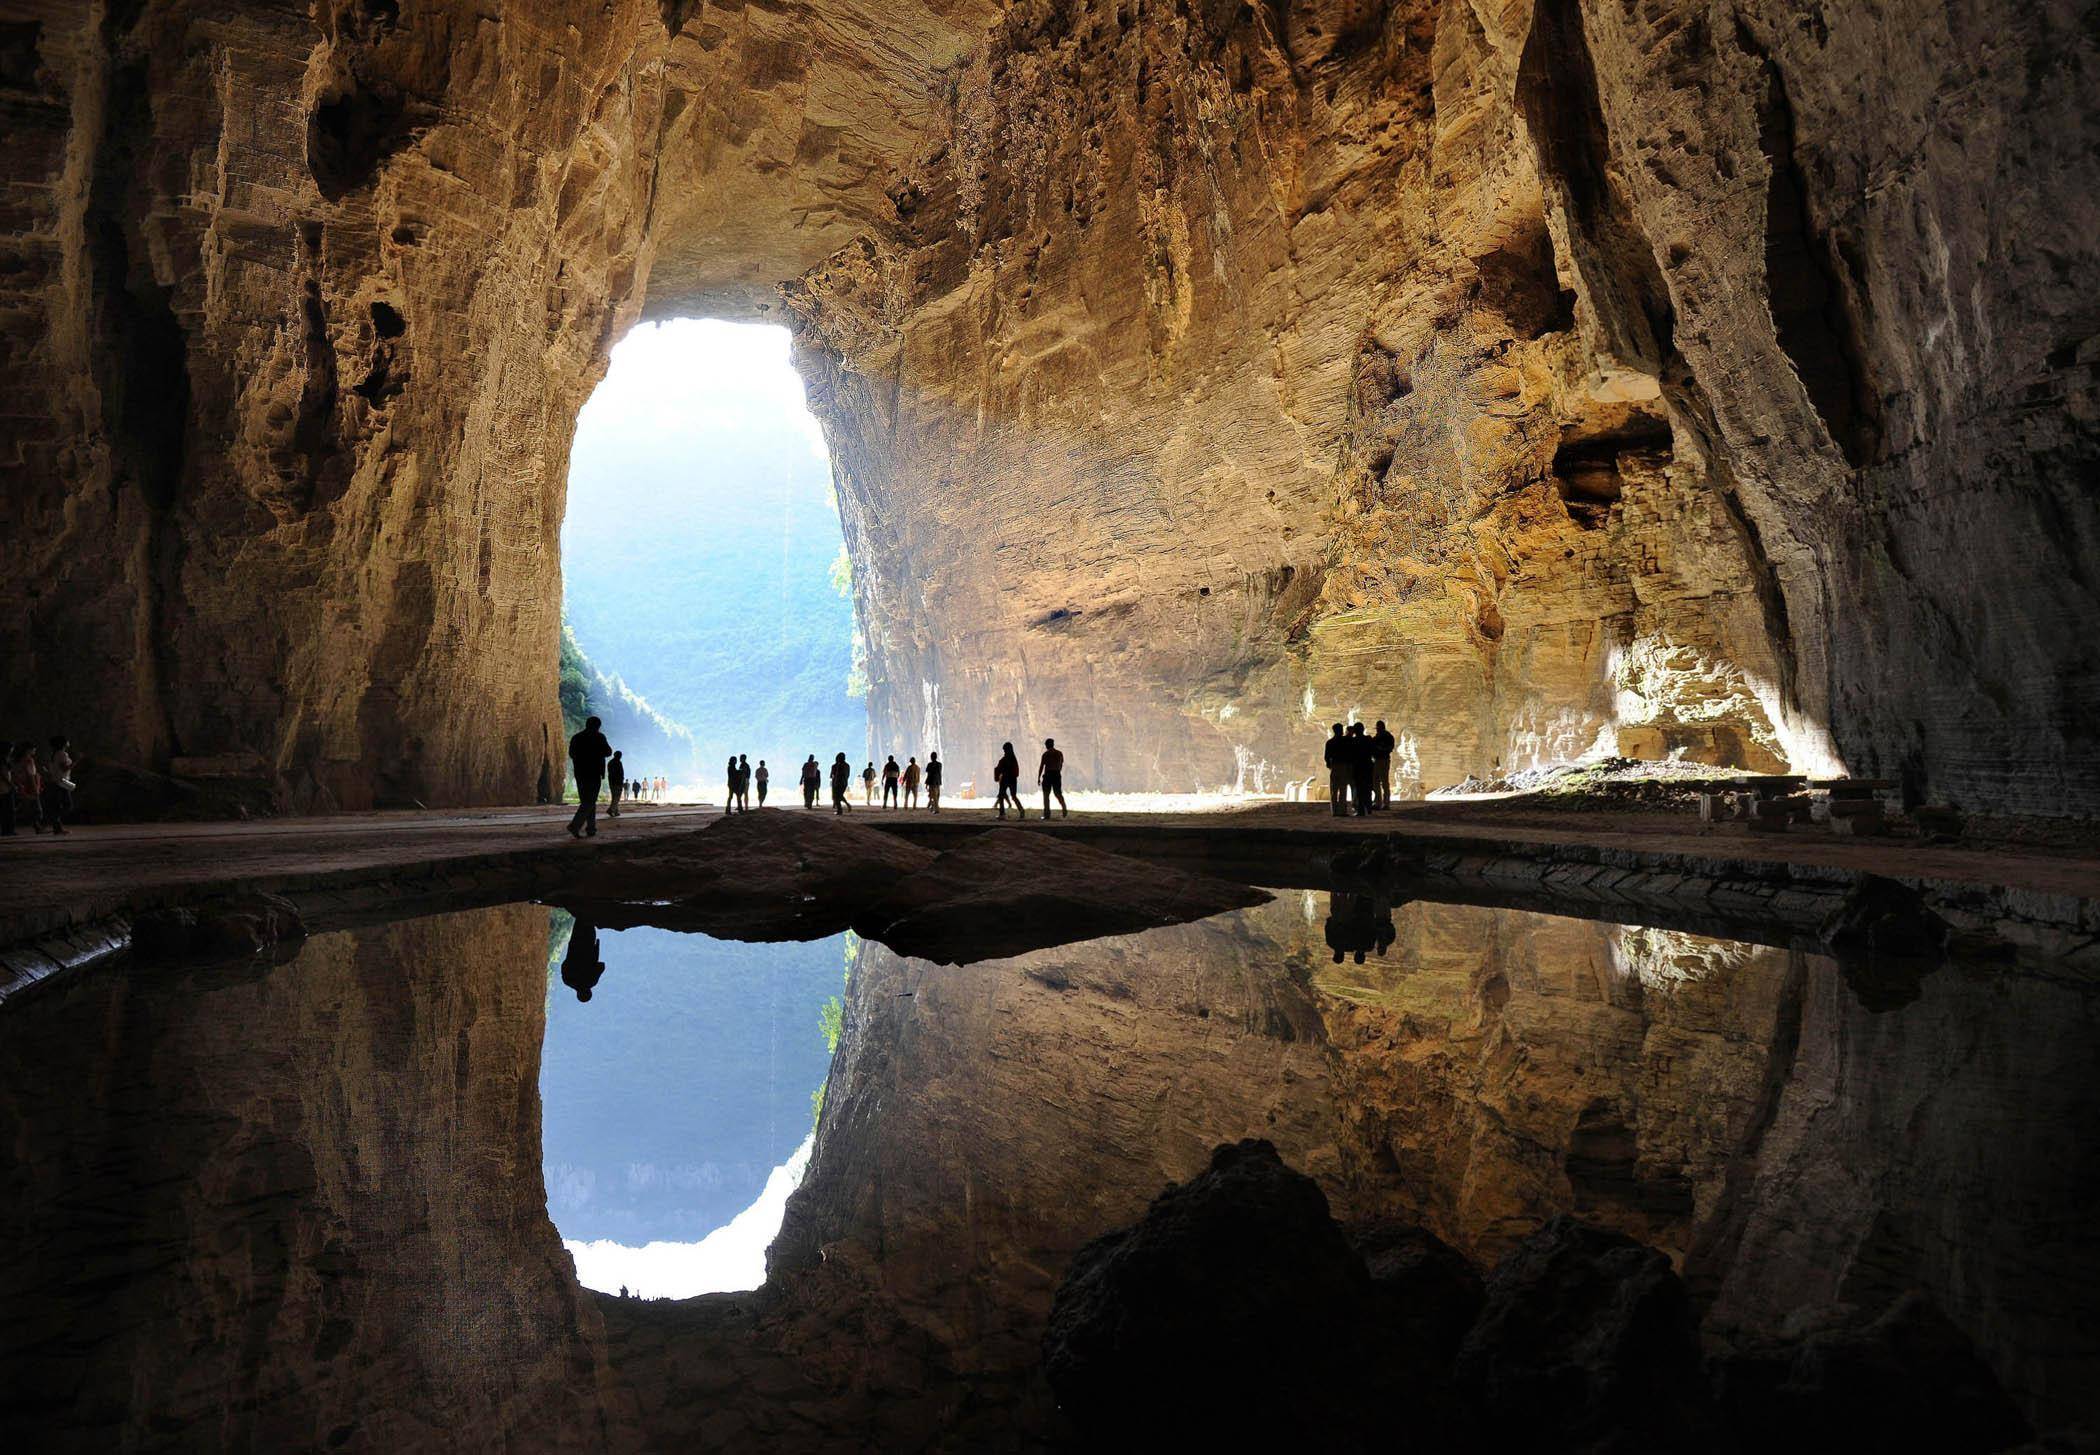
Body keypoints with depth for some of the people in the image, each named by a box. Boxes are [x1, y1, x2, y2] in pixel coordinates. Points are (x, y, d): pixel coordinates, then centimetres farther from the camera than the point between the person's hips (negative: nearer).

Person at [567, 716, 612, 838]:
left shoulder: (576, 738, 7)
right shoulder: (599, 737, -7)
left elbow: (571, 754, 15)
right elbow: (608, 752, -2)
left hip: (579, 774, 6)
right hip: (594, 774, -6)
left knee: (586, 801, 15)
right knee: (589, 802, -5)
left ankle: (591, 828, 15)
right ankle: (575, 826, -20)